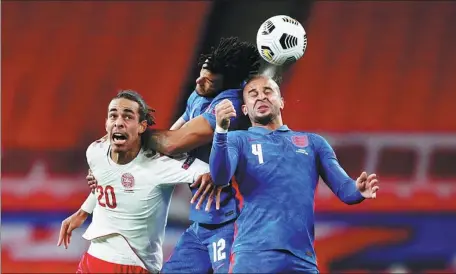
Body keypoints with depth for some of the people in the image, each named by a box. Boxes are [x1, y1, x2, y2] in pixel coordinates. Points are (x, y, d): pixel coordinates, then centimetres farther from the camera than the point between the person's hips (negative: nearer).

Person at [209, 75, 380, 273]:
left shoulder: (314, 142, 20)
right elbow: (220, 177, -7)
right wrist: (221, 130, -24)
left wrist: (358, 191, -14)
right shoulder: (238, 140, 12)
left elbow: (344, 189, 11)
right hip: (253, 255, -3)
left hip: (302, 257, 3)